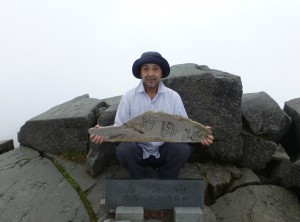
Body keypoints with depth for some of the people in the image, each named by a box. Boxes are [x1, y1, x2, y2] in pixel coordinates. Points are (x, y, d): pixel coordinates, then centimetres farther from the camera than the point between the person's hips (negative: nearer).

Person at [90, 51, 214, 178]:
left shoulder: (173, 96, -2)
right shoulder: (128, 96, -4)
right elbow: (119, 126, -5)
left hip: (164, 150, 1)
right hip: (138, 150, 0)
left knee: (182, 149, -27)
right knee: (124, 150, -31)